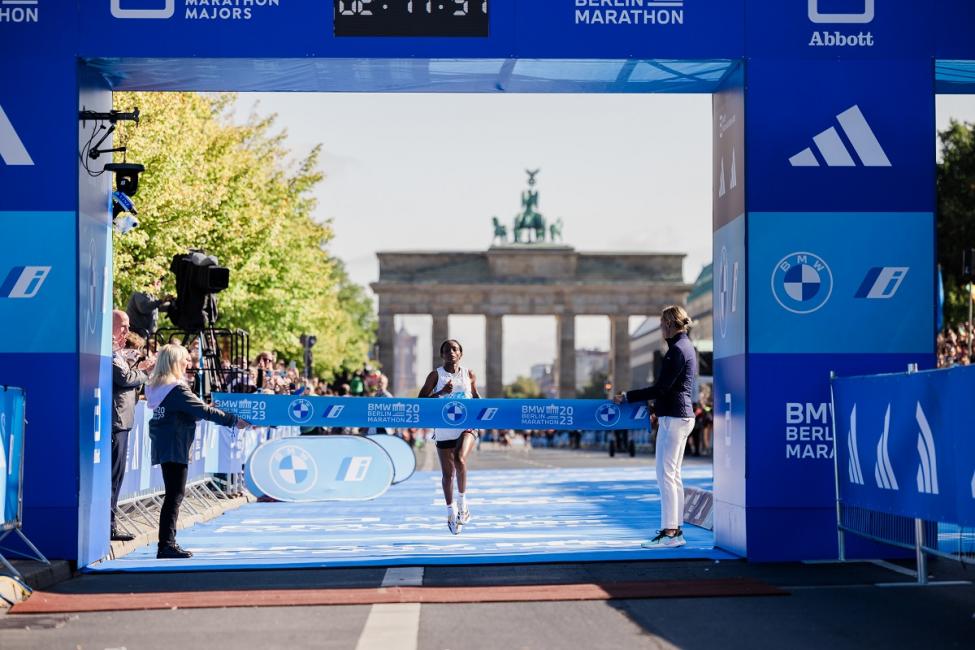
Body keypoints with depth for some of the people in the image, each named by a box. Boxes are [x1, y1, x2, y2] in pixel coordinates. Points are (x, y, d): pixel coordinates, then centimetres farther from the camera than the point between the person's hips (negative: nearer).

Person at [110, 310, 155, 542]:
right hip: (115, 420, -11)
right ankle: (107, 525, -6)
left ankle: (108, 523, 16)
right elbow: (124, 377, -19)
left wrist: (138, 369, 9)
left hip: (120, 421, 11)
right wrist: (144, 373, -2)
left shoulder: (116, 351, 21)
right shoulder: (110, 351, -12)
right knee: (114, 473, -8)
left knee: (115, 474, 12)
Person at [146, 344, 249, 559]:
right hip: (175, 446, -9)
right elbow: (203, 410, -17)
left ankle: (167, 542, 14)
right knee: (174, 495, -6)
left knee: (173, 494, 13)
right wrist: (233, 420, -13)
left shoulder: (155, 386, 13)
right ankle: (166, 544, -7)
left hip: (162, 445, 9)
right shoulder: (177, 389, -15)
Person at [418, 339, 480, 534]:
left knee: (460, 459, -27)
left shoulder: (469, 375, 6)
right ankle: (451, 511, 23)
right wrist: (441, 393, -18)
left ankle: (462, 502, -8)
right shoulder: (436, 375, 0)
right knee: (447, 473, 4)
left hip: (466, 425, 0)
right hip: (443, 428, 0)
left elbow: (476, 397, 21)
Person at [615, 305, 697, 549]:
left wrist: (628, 397, -15)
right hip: (682, 416, 11)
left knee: (666, 475, -10)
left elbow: (662, 387, -19)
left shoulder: (677, 350, -15)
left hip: (673, 418, -11)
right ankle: (676, 528, 17)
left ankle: (669, 532, -10)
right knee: (673, 475, 13)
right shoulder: (686, 347, 16)